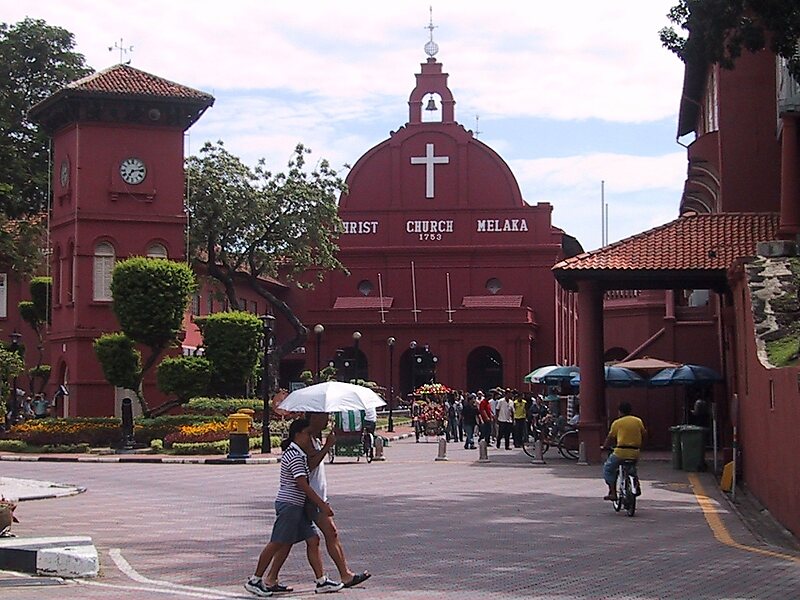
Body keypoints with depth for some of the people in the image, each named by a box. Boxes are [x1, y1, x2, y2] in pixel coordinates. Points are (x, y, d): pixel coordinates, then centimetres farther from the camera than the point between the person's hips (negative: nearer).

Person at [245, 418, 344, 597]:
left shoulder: (300, 454, 15)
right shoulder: (294, 456, -17)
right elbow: (303, 485, -20)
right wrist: (322, 505, -18)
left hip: (297, 506, 10)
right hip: (289, 504, -10)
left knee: (313, 540, 5)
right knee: (277, 543, -4)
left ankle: (321, 581, 6)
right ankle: (255, 580, 5)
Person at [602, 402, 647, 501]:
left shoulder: (617, 423, -1)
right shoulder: (638, 421, 9)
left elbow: (610, 438, 4)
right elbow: (644, 434, 12)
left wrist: (605, 446, 21)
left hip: (621, 452, -5)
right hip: (635, 452, 5)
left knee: (608, 469, 14)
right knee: (632, 468, 35)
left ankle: (612, 493, 3)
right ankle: (637, 486, 17)